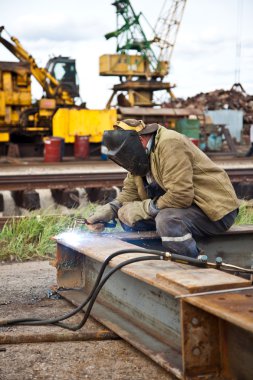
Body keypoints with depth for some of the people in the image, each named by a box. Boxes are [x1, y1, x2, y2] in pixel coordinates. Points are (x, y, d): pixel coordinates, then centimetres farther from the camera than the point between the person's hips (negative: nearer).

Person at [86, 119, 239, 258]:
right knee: (128, 217, 1)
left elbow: (180, 196, -29)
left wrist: (141, 209, -21)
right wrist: (109, 209, -9)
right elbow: (130, 192, 9)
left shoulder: (169, 144, -22)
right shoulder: (142, 155, 6)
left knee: (167, 219, -35)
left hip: (215, 211, -9)